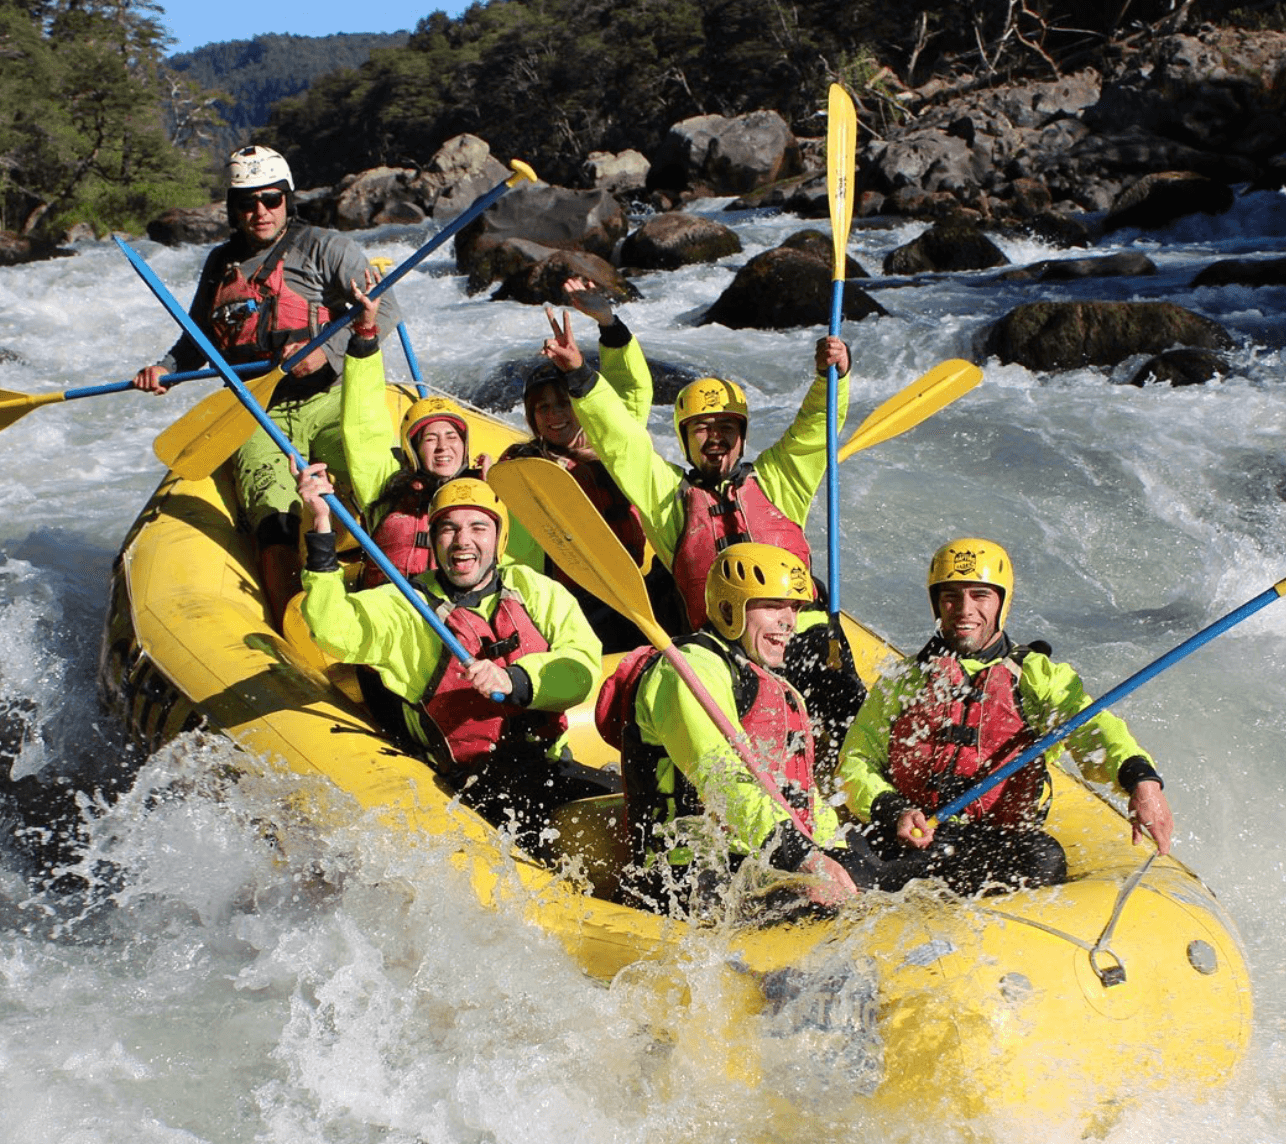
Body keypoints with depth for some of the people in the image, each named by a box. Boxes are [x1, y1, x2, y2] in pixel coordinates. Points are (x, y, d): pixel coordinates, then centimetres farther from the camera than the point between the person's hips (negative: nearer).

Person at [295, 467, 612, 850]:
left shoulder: (531, 588, 14)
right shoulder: (408, 606, 8)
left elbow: (583, 665, 1)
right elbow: (336, 631, -10)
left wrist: (515, 681, -18)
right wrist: (322, 528, -16)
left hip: (553, 768, 3)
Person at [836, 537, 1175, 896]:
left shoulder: (1036, 674, 13)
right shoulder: (905, 680, 18)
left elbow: (1090, 726, -5)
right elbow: (854, 762, 15)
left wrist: (1140, 777, -27)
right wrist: (892, 810, -7)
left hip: (1003, 841, 0)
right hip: (911, 840, 0)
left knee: (1044, 857, -35)